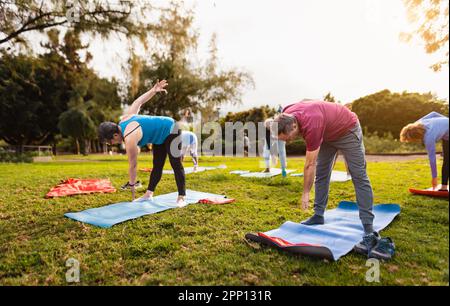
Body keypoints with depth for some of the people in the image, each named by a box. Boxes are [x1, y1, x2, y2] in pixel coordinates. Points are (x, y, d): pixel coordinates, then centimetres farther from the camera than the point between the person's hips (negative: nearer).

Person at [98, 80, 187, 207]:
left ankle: (181, 197, -5)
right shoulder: (125, 119, -5)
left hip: (170, 131, -10)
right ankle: (149, 194, 13)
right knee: (157, 165, 9)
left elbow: (132, 165, -21)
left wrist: (131, 185, -8)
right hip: (161, 135, 10)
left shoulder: (129, 139, -30)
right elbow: (138, 102, 3)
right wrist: (153, 90, 10)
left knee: (176, 165, -8)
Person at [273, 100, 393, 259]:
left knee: (359, 177, -10)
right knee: (321, 174, 5)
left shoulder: (311, 125, -41)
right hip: (328, 133, 8)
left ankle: (369, 231, -12)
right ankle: (319, 215, 14)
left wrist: (305, 193, -23)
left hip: (347, 130, -8)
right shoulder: (286, 117, -20)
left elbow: (310, 164, -32)